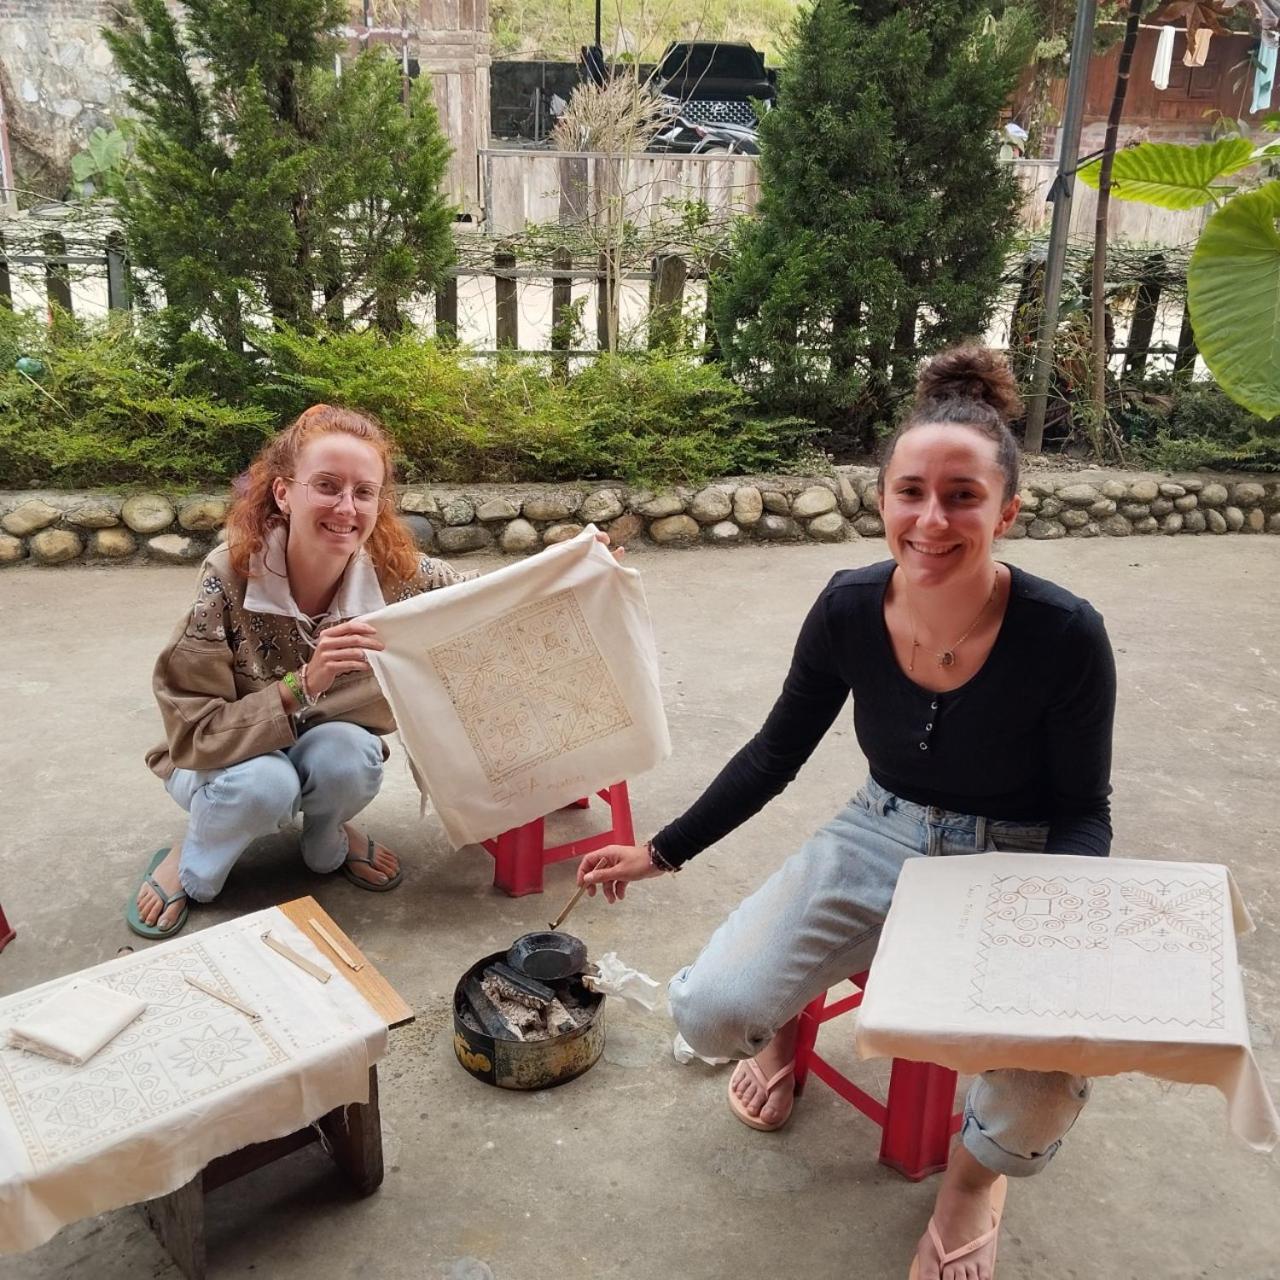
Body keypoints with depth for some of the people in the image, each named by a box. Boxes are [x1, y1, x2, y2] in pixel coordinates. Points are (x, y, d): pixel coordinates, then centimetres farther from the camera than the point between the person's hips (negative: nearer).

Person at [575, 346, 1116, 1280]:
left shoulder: (1064, 636, -23)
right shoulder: (851, 609, -15)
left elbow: (1084, 811, -8)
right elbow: (777, 752, 1)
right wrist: (661, 852, 2)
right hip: (880, 841, 2)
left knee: (1044, 1090, -31)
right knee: (710, 1015, -18)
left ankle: (978, 1170, 9)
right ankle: (785, 1017, 23)